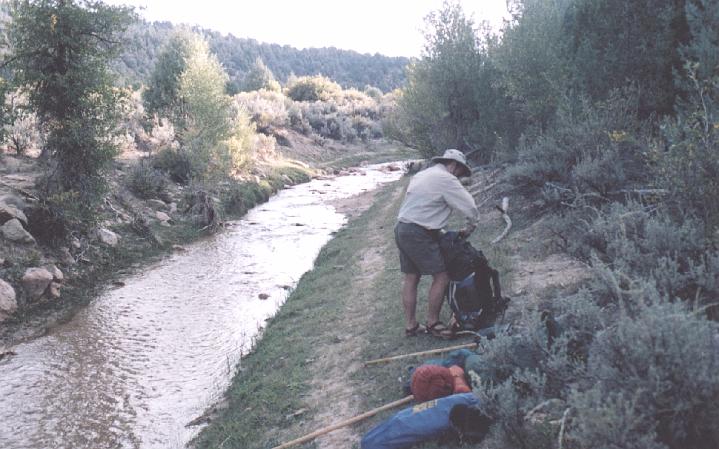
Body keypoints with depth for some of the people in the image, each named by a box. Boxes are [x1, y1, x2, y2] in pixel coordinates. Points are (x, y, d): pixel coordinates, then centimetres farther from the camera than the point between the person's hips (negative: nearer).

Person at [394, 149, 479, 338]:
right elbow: (471, 209, -11)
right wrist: (469, 229, 8)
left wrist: (438, 230, 14)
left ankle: (410, 325, 21)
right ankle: (432, 323, 9)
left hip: (401, 229, 10)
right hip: (419, 235, -10)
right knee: (441, 277, -1)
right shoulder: (446, 180, -10)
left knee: (411, 277, 14)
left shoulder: (422, 174, 18)